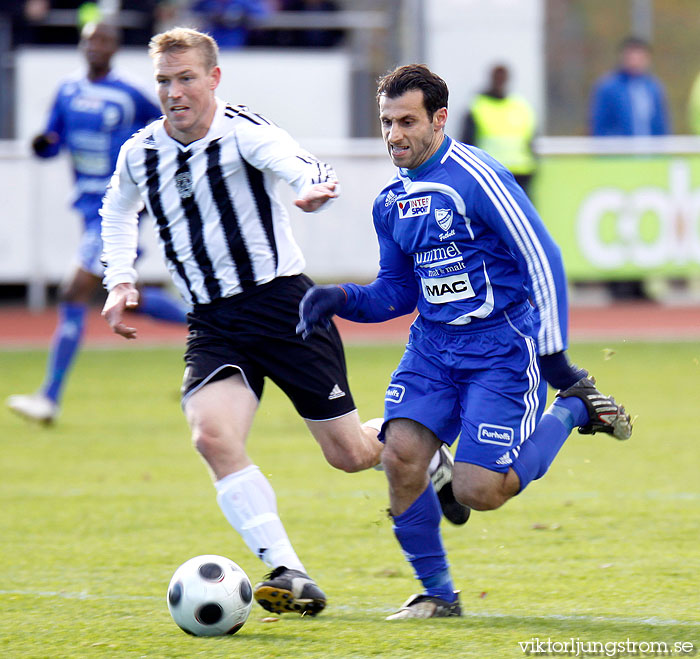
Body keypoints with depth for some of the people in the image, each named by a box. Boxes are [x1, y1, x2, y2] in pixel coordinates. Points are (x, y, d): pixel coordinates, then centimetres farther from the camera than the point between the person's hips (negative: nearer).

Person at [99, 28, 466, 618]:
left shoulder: (243, 132, -13)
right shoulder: (139, 154, 3)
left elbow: (299, 164, -34)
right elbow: (118, 212, 26)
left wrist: (314, 188, -58)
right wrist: (120, 281, 11)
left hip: (281, 304, -4)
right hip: (212, 325, 4)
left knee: (350, 453, 3)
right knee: (213, 436, -24)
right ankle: (290, 576, -24)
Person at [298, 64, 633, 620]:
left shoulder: (477, 178, -15)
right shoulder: (391, 202, 9)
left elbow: (543, 260, -15)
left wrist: (552, 353, -16)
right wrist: (342, 299, -2)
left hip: (502, 348, -6)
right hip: (433, 346, 6)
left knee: (478, 491, -12)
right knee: (401, 456, -15)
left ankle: (573, 408, 13)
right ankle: (438, 594, 3)